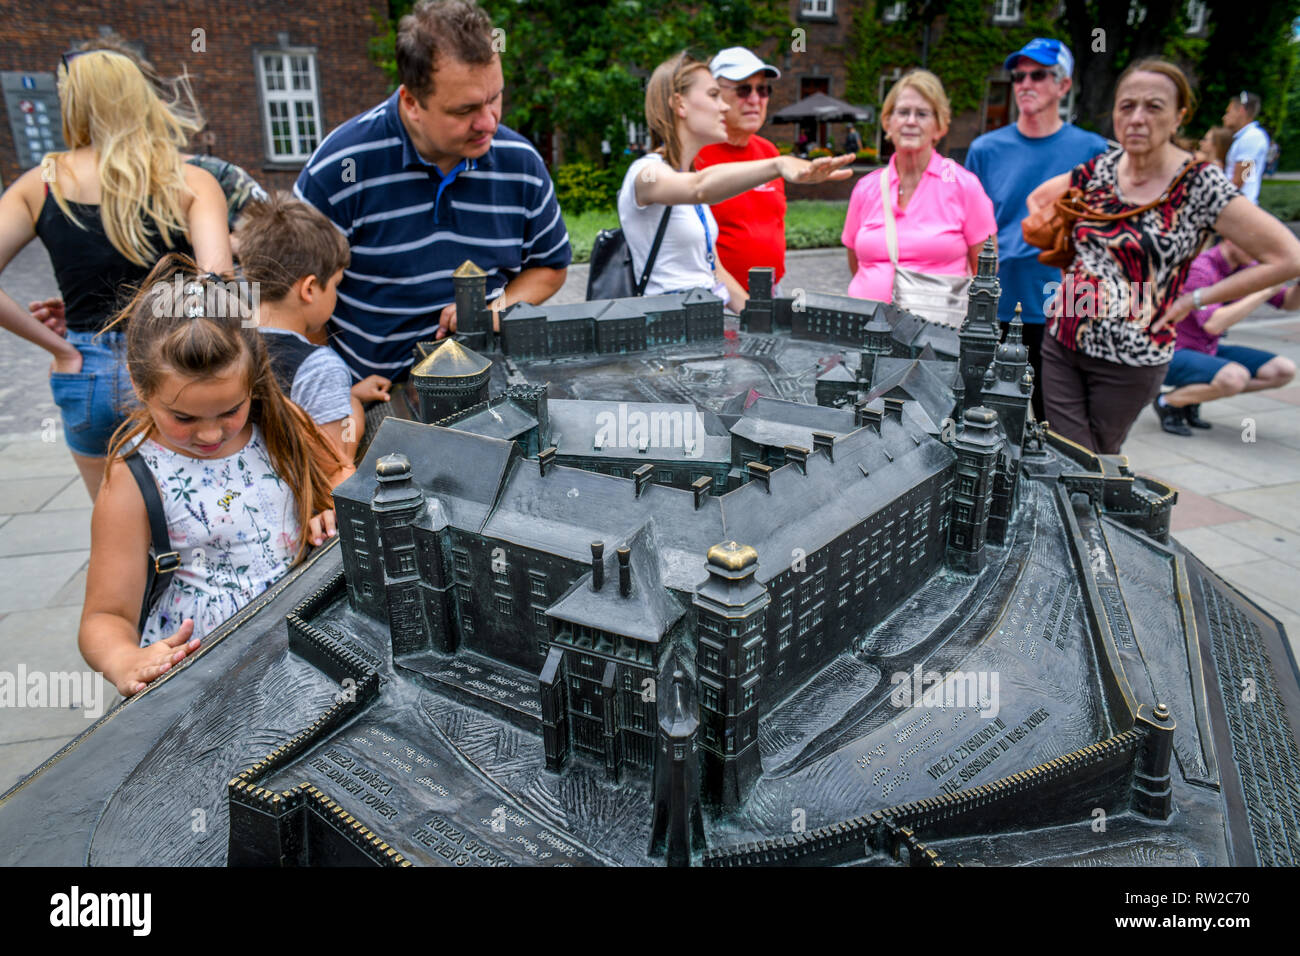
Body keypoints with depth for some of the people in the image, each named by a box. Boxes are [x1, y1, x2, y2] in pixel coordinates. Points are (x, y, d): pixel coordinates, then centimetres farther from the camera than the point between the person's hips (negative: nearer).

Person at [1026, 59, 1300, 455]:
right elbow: (1038, 198, 23)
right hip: (1061, 343, 4)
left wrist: (1193, 300, -11)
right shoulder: (1099, 169, 3)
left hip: (1131, 361, -3)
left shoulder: (1199, 185, -11)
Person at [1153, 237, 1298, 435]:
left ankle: (1191, 395, 6)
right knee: (1236, 378, -35)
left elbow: (1290, 304, 8)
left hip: (1205, 352, 9)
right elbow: (1213, 325, -36)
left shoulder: (1243, 266, 2)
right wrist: (1268, 289, -32)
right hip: (1170, 357, -9)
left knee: (1284, 371, -2)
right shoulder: (1198, 269, -24)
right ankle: (1168, 402, -8)